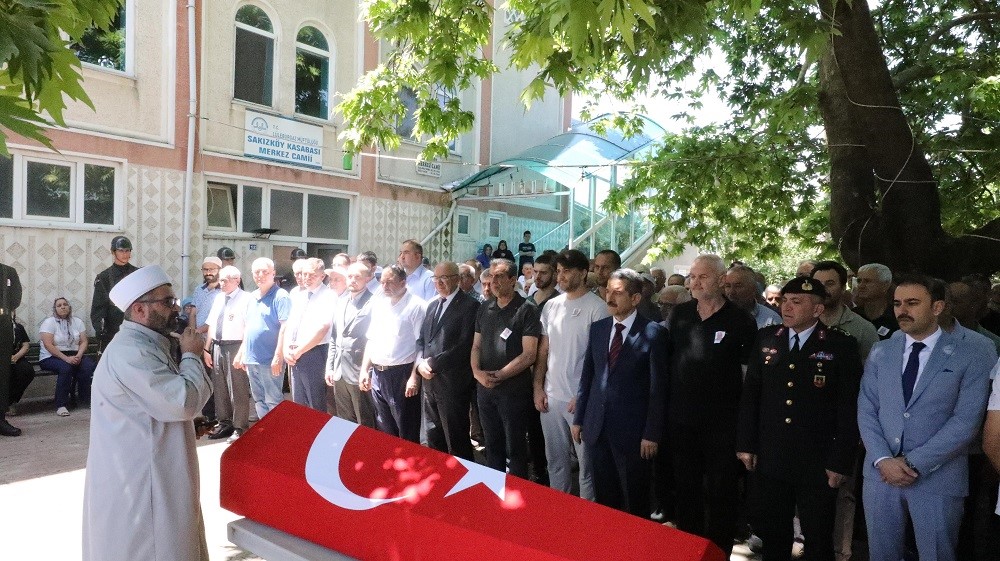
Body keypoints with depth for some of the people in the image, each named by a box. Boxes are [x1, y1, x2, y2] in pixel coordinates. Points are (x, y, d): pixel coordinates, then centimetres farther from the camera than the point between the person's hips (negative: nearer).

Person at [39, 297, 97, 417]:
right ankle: (61, 405, -29)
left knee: (89, 366, -26)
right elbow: (48, 345, -14)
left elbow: (83, 341, 5)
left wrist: (79, 355, -15)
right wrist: (66, 358, -23)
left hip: (74, 355, 4)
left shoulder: (77, 321, 11)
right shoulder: (49, 322, -3)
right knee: (66, 368, -35)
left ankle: (86, 399, -14)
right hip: (51, 357, -4)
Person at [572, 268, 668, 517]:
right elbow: (587, 375, 10)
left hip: (632, 429, -4)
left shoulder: (653, 333, -10)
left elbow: (658, 387, -9)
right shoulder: (597, 328, 6)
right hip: (596, 426, 5)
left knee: (635, 502, 11)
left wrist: (652, 433, -10)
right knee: (603, 497, 16)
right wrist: (578, 419, 9)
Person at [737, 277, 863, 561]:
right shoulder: (766, 338, 3)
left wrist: (841, 462, -10)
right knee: (772, 537, 16)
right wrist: (745, 444, 2)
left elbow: (849, 407, -8)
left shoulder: (841, 345, -7)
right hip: (768, 460, 3)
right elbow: (750, 394, 5)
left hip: (817, 463, -3)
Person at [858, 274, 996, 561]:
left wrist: (914, 463, -15)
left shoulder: (974, 357, -4)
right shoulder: (880, 352, 6)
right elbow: (866, 410, 3)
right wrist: (883, 459, -11)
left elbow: (966, 421, -11)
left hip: (937, 478, -3)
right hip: (881, 472, 3)